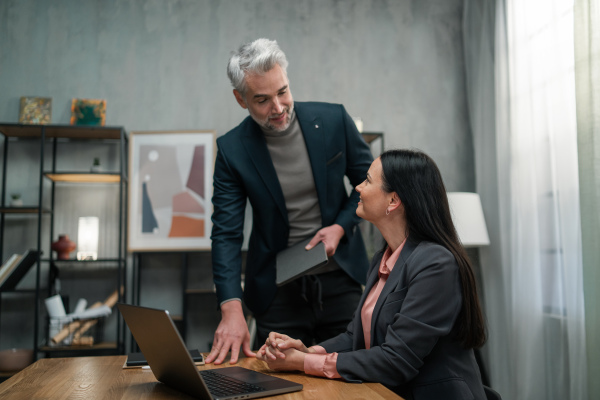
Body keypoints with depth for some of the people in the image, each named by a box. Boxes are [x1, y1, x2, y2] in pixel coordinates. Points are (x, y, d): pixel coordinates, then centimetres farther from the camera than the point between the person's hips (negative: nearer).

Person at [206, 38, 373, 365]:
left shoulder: (333, 120, -7)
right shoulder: (232, 149, -9)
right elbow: (226, 234, -10)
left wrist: (341, 227, -11)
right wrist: (231, 308, -21)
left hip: (341, 280, 1)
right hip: (278, 291, -1)